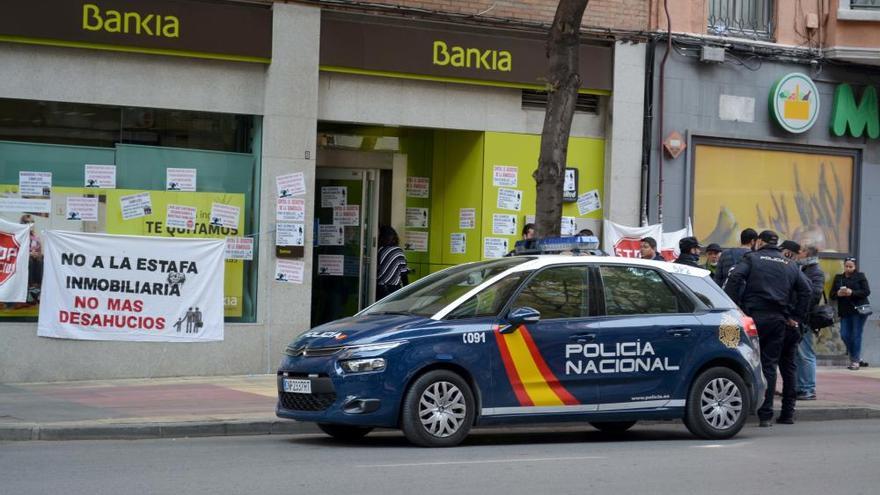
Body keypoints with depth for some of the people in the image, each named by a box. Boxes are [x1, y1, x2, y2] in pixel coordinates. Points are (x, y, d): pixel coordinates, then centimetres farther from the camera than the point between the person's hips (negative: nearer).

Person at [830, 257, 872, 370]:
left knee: (856, 335, -5)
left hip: (859, 310, -4)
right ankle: (857, 357, 18)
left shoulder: (860, 276, 1)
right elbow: (832, 294, 11)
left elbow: (866, 292, -7)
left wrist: (852, 293, -19)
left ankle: (855, 360, 3)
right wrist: (838, 294, -12)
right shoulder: (838, 278, 13)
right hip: (845, 312, 4)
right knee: (845, 335, 0)